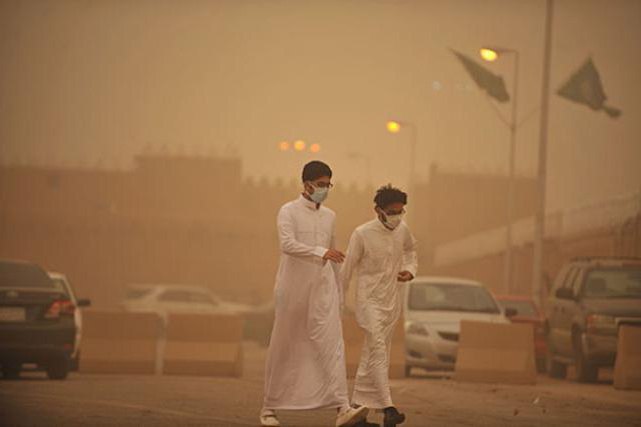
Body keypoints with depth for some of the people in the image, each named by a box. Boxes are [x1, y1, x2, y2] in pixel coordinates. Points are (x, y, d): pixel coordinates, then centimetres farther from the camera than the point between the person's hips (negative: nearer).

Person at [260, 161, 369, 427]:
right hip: (293, 289, -4)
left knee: (332, 345, -10)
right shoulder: (289, 212, -5)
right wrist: (321, 252, -35)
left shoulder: (329, 216, 13)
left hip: (323, 290, 4)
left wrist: (338, 291, 20)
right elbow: (287, 245, -23)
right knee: (284, 349, 5)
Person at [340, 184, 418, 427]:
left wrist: (410, 270, 4)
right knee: (378, 349, -18)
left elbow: (410, 250, 24)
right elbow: (347, 269, -5)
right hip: (369, 300, -5)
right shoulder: (362, 234, -14)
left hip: (392, 301, 5)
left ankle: (358, 407, 18)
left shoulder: (402, 230, 1)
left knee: (372, 355, 9)